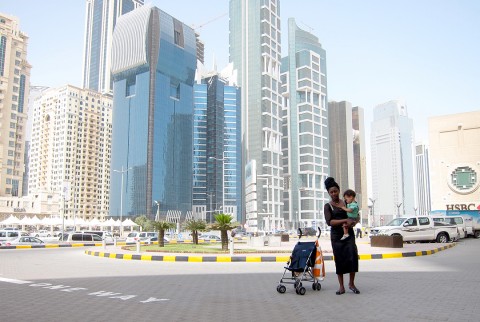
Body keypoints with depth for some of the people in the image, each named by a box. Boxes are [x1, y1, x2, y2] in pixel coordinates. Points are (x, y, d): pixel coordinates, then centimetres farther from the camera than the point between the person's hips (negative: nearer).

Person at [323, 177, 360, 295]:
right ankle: (341, 287, 9)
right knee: (339, 259, 0)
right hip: (336, 235, -1)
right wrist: (345, 220, -21)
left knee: (353, 256, -12)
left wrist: (352, 222, -5)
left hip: (349, 233, 1)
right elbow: (329, 222, -12)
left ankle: (351, 283, 4)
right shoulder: (328, 206, 2)